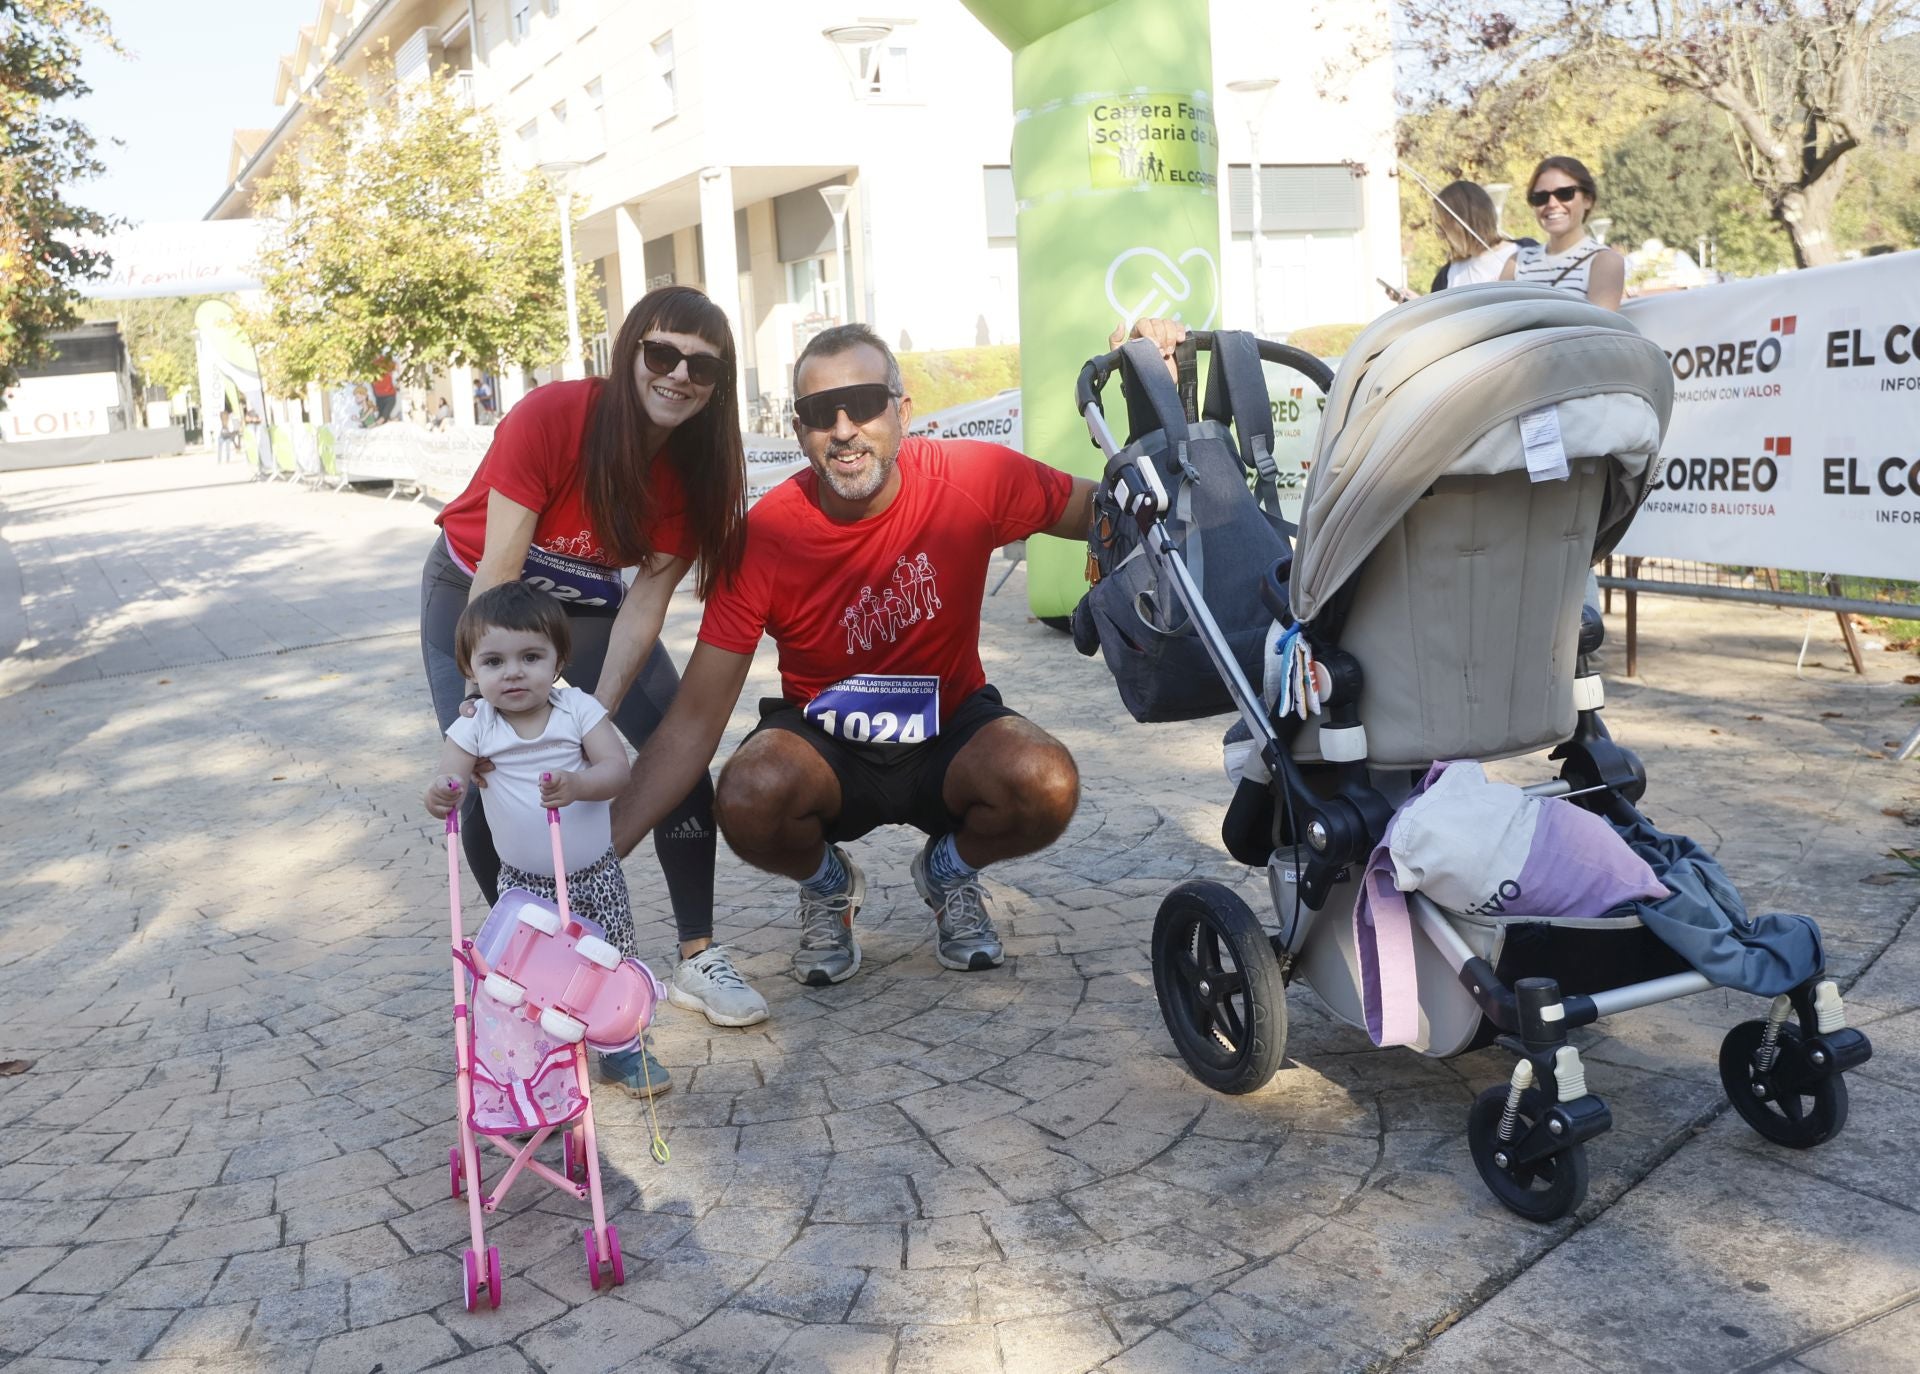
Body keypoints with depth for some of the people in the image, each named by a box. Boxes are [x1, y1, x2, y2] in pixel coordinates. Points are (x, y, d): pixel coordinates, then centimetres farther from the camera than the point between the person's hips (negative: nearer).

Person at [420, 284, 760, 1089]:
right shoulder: (554, 416, -32)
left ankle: (699, 959, 3)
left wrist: (597, 716, -28)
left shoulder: (701, 464, -19)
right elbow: (499, 572, -32)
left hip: (588, 601, 3)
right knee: (490, 780, -13)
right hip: (476, 592, -3)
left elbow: (647, 597, -19)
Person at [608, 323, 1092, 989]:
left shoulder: (973, 478, -19)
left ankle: (949, 870, 6)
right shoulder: (766, 535, -21)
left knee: (1047, 785, -31)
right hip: (824, 745, 0)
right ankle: (827, 885, 5)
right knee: (748, 796, -34)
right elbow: (695, 720, -20)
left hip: (948, 731, 1)